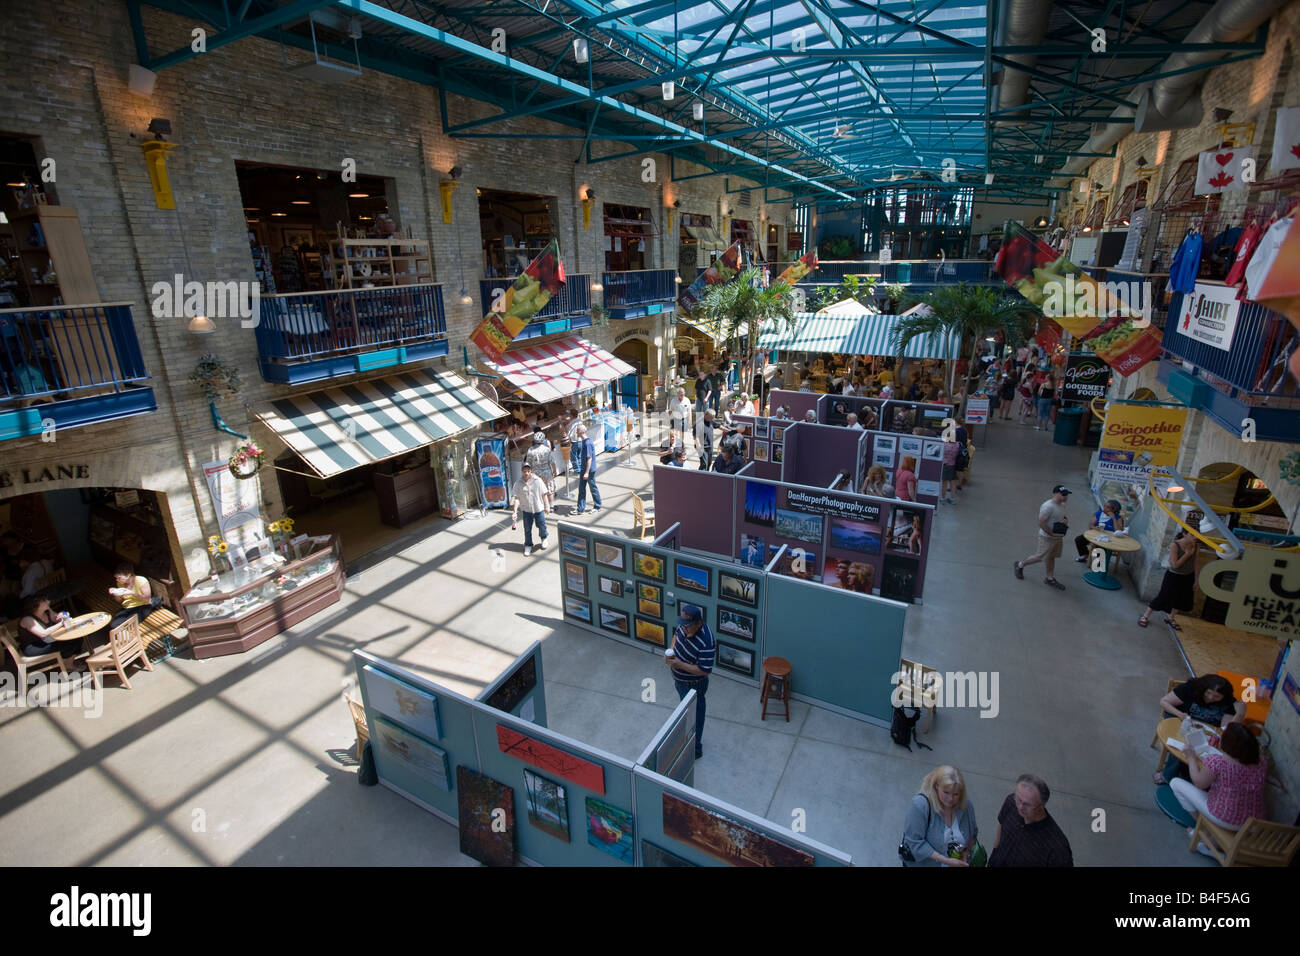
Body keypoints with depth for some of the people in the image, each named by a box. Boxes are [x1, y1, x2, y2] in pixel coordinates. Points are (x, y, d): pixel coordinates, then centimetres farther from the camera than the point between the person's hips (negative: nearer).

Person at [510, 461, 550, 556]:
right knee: (527, 529, 10)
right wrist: (515, 511, -18)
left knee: (542, 526, 12)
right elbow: (516, 498, -10)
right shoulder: (518, 484, -11)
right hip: (526, 510, 0)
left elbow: (544, 494, -2)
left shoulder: (538, 481, -11)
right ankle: (528, 545, 30)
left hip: (539, 508, 0)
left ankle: (543, 538, 43)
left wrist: (546, 506, 3)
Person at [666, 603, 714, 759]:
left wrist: (680, 664, -32)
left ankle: (695, 749, 38)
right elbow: (677, 634, 8)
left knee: (694, 716, 15)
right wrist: (671, 650, -10)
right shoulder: (685, 625, -15)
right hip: (679, 680, 8)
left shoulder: (706, 642, -37)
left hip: (693, 686, -8)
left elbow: (704, 670, -31)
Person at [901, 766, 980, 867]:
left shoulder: (966, 806, -12)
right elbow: (915, 842, -27)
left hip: (958, 863, 4)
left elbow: (973, 833, 6)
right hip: (923, 863, -4)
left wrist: (967, 851, -10)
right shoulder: (919, 805, -28)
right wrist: (946, 861, -28)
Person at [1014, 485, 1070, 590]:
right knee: (1040, 557, 2)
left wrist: (1065, 520, -2)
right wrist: (1052, 534, -23)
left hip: (1058, 536, 8)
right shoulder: (1048, 506, -25)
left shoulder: (1062, 505, 4)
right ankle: (1020, 565, 24)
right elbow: (1041, 523, -27)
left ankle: (1050, 578, 29)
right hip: (1046, 537, -8)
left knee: (1051, 557, 17)